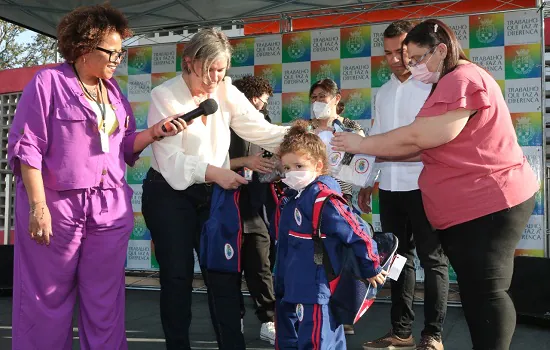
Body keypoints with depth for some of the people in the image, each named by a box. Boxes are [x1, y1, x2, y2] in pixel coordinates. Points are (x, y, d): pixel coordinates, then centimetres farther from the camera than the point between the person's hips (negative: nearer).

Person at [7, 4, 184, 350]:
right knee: (48, 300, 6)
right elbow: (27, 147, -10)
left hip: (111, 210, 5)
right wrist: (38, 206, -17)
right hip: (56, 206, -5)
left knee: (105, 302, 10)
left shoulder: (114, 91, 13)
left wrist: (154, 132, -3)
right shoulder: (49, 82, -5)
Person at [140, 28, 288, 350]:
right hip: (170, 194, -3)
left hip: (213, 193, 4)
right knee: (178, 277, 4)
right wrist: (212, 171, -32)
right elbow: (170, 158, -20)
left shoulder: (226, 92, -1)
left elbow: (261, 130, -10)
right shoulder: (164, 96, -12)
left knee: (225, 273, 2)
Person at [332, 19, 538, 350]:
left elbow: (418, 137, -23)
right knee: (474, 291, 14)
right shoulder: (451, 83, 19)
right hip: (465, 208, 11)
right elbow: (427, 146, 16)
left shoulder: (462, 80, -18)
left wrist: (360, 144, -12)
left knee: (488, 291, -3)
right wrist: (373, 156, 7)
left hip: (488, 203, -11)